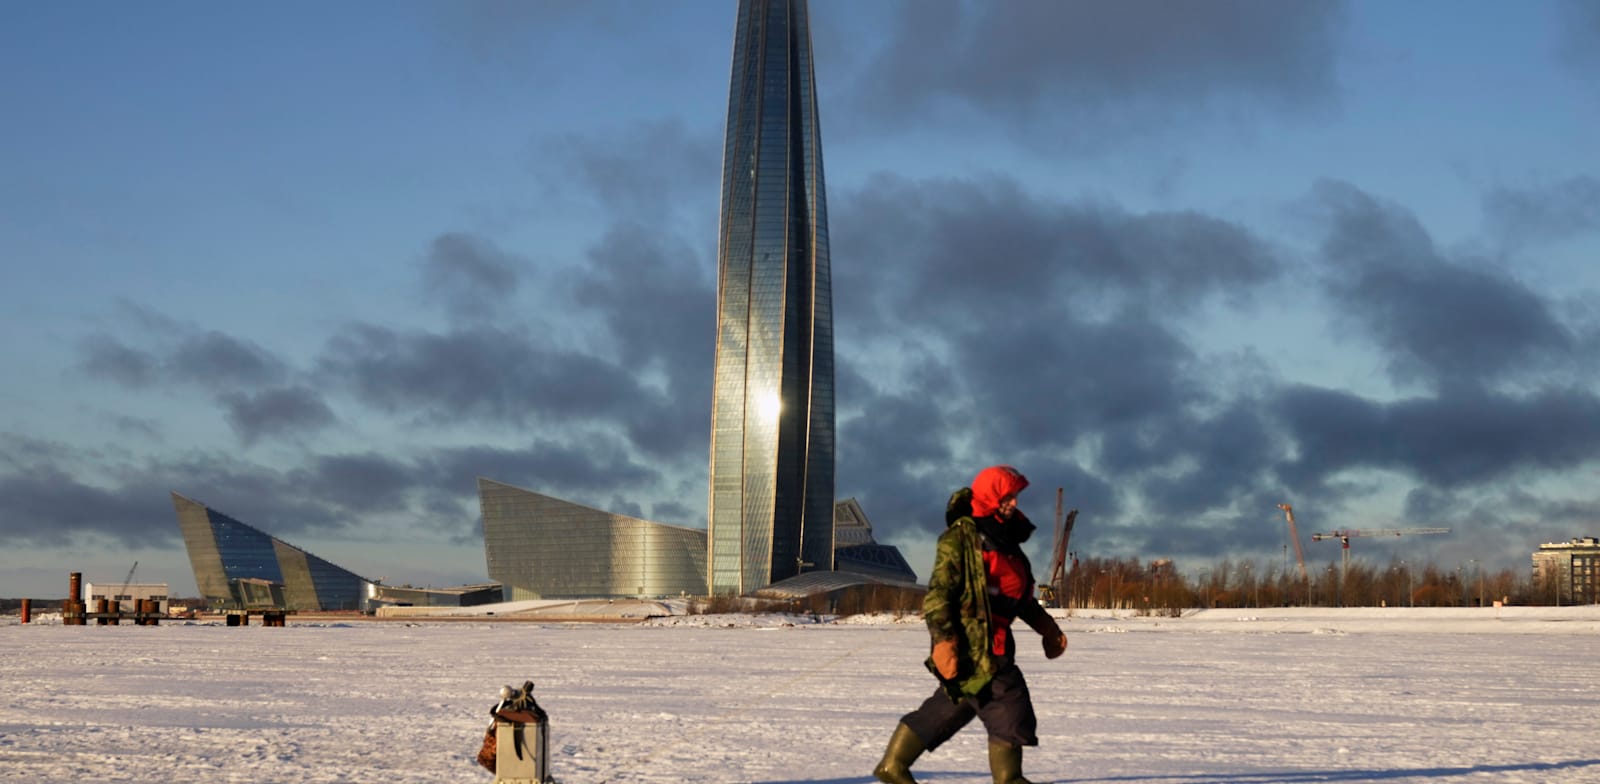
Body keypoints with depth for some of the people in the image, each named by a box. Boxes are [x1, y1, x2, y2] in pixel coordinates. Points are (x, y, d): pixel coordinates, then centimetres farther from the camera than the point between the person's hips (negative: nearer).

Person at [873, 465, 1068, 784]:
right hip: (971, 644, -9)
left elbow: (1019, 595, 28)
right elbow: (938, 593, -16)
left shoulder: (1004, 537, 18)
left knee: (946, 709, 13)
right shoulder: (960, 537, -11)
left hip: (995, 644, 9)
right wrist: (943, 640, -24)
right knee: (1010, 708, -8)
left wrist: (1046, 625, 24)